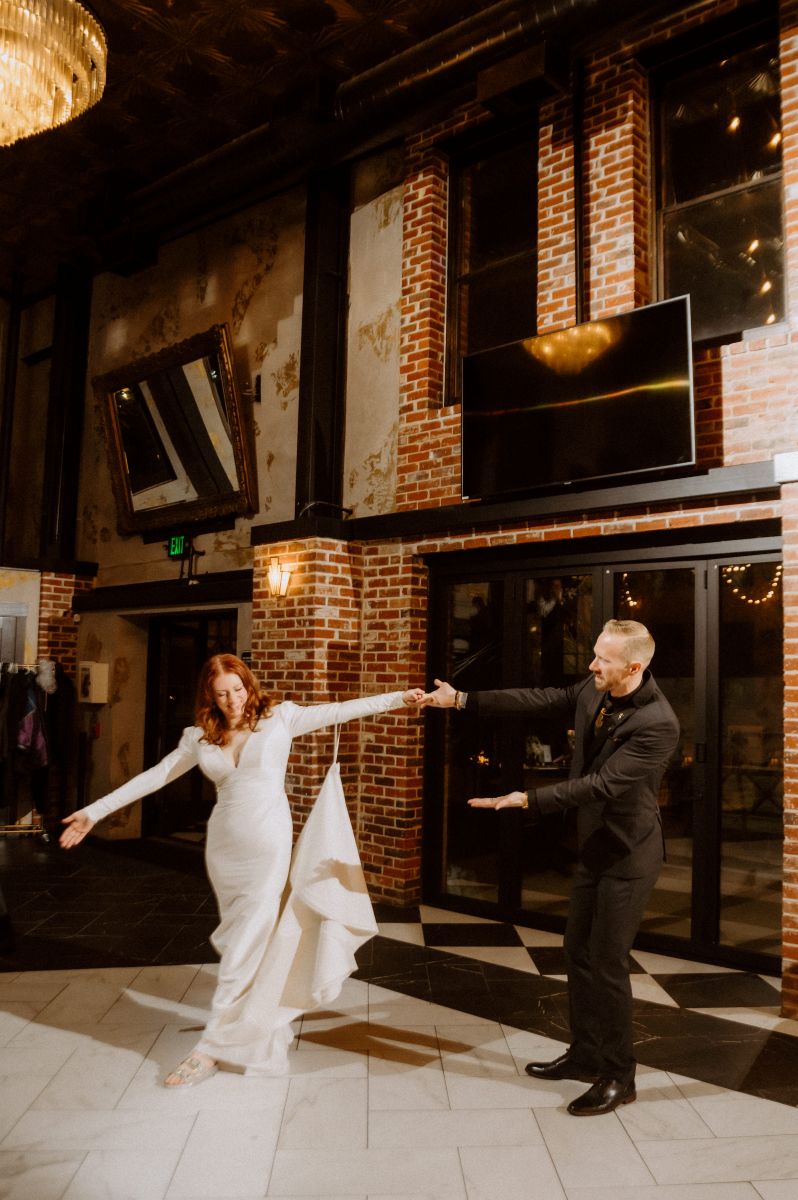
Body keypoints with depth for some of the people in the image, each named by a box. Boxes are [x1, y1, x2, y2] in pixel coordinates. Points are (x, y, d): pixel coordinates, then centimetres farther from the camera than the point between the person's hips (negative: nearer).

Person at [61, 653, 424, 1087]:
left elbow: (339, 711, -4)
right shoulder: (201, 737, 5)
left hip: (268, 845, -4)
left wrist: (399, 698, -11)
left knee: (248, 949, -3)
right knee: (240, 943, 13)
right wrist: (95, 810, 8)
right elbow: (154, 776, 9)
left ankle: (211, 1050, 7)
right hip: (224, 848, 4)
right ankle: (269, 1028, 31)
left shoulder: (279, 717, -3)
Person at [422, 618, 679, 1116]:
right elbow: (538, 700, 1)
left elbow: (603, 784, -29)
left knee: (607, 962, -1)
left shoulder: (658, 724, -26)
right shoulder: (592, 690, -4)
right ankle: (585, 1054, 33)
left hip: (629, 854, -8)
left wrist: (529, 799, -30)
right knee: (579, 951, 16)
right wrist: (462, 699, -3)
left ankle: (619, 1077, 17)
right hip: (594, 845, 8)